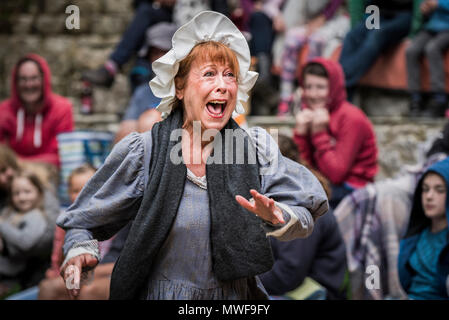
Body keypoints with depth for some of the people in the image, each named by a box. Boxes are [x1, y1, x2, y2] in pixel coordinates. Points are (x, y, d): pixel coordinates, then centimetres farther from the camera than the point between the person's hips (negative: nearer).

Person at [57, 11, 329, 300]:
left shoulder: (257, 148, 0)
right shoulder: (143, 151, -4)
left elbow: (306, 217, -6)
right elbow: (85, 221, 4)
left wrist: (276, 217, -26)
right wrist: (80, 250, -16)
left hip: (237, 298, 1)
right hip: (159, 294, -1)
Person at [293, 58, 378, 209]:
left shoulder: (352, 118, -13)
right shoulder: (309, 114, 7)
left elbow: (335, 174, -18)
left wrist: (319, 133, -19)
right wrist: (300, 132, -12)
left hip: (352, 189, -7)